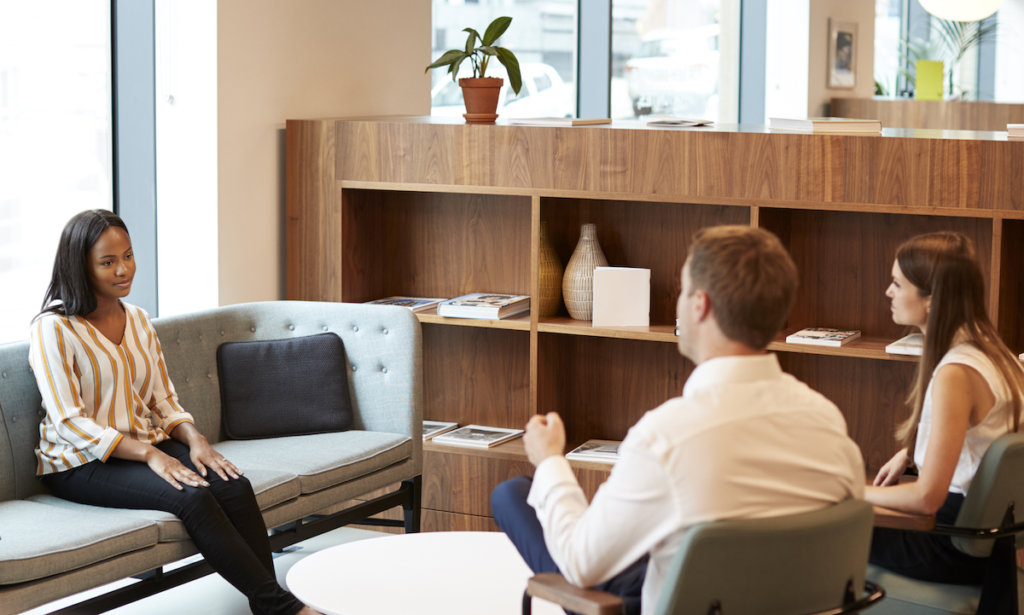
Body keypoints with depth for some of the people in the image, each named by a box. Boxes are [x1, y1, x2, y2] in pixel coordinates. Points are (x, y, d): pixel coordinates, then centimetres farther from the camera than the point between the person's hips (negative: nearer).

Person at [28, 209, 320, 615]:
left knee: (235, 486, -23)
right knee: (192, 497, -31)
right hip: (82, 463, -6)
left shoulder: (138, 321, 12)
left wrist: (194, 439, -9)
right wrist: (149, 455, -25)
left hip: (147, 444, 6)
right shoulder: (54, 329, -9)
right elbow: (69, 423, -16)